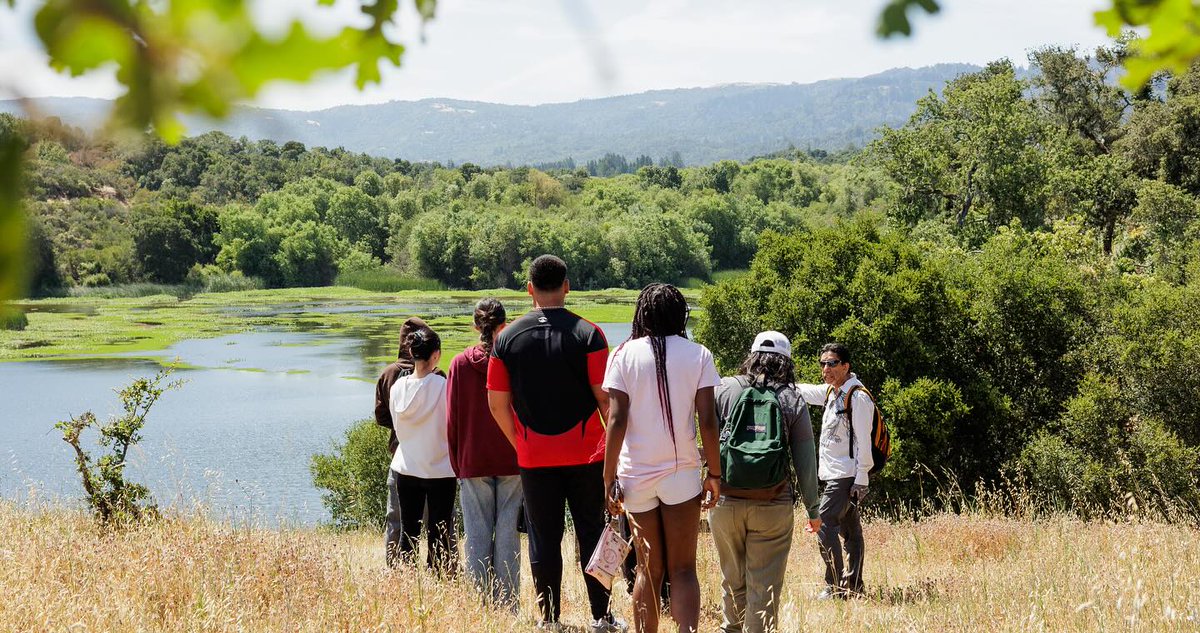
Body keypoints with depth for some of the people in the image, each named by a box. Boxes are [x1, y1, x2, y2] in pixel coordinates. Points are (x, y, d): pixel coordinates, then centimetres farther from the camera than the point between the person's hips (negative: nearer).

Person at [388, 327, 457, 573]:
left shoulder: (398, 387, -1)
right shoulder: (443, 386, -15)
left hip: (405, 469, 4)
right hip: (440, 470, -4)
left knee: (408, 533, 11)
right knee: (439, 535, 4)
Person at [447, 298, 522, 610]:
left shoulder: (460, 364, -1)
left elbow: (452, 420, 2)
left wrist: (458, 465, 10)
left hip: (473, 463, 1)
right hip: (512, 461, -1)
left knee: (477, 534, 6)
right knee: (508, 532, 3)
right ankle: (507, 604, 3)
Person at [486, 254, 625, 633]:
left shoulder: (508, 338, -1)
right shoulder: (587, 334, -7)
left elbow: (497, 403, 2)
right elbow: (605, 397, -8)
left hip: (534, 459, 1)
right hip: (586, 455, -1)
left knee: (543, 540, 7)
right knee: (592, 535, 9)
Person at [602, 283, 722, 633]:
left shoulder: (624, 355, 0)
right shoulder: (697, 355, 1)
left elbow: (617, 421, -6)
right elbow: (708, 421, -4)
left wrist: (609, 478, -2)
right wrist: (714, 474, 4)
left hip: (636, 473, 1)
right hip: (681, 473, -1)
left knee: (648, 570, 12)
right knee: (683, 570, 4)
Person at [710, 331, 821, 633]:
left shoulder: (725, 389, 0)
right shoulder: (793, 401, 1)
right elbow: (805, 461, 2)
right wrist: (812, 509, 11)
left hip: (726, 501, 1)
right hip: (773, 506, -1)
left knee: (732, 577, 18)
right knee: (764, 585, 2)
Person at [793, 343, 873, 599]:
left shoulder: (858, 397, -14)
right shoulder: (832, 391, 12)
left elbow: (864, 442, -16)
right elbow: (805, 391, 28)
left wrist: (861, 481, -18)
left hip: (846, 477, -9)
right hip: (832, 475, 9)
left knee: (824, 526, -13)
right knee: (850, 531, 13)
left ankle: (835, 586, -9)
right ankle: (854, 587, 18)